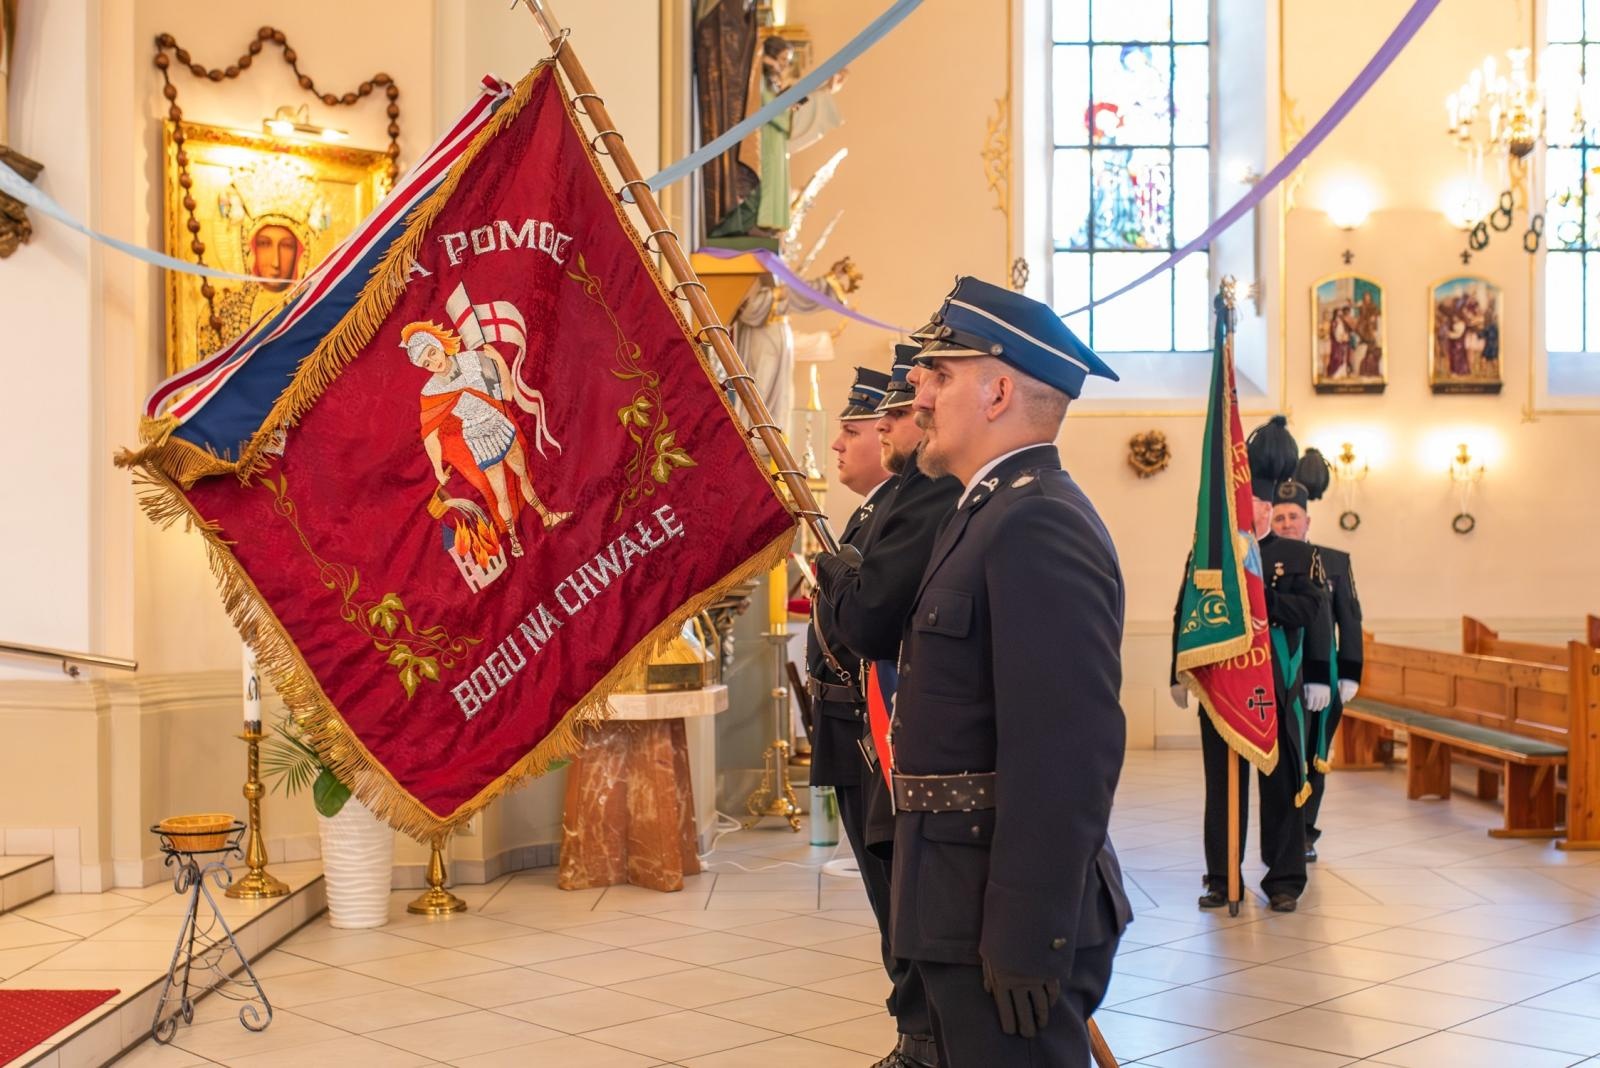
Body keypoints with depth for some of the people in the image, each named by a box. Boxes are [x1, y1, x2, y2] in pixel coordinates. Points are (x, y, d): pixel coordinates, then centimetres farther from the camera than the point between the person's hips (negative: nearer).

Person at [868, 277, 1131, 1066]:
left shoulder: (1039, 527, -19)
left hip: (1011, 922, -10)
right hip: (977, 912, 10)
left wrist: (1025, 941, -25)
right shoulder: (996, 514, 14)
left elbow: (1066, 756, -26)